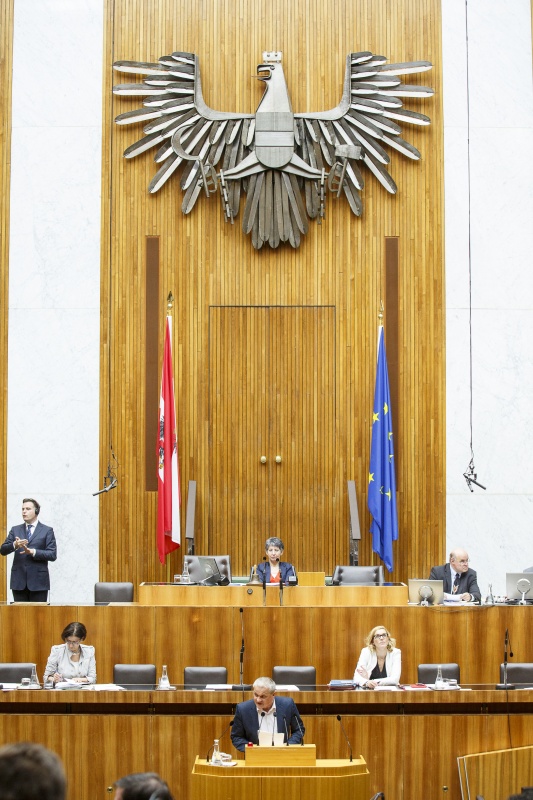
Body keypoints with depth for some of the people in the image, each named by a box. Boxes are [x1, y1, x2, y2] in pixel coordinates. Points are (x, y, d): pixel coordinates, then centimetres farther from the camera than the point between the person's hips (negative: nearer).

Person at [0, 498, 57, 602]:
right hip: (19, 581, 3)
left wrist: (32, 552, -16)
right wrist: (14, 545, -17)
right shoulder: (15, 530, 14)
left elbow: (52, 555, -3)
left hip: (38, 581, -3)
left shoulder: (47, 531, 5)